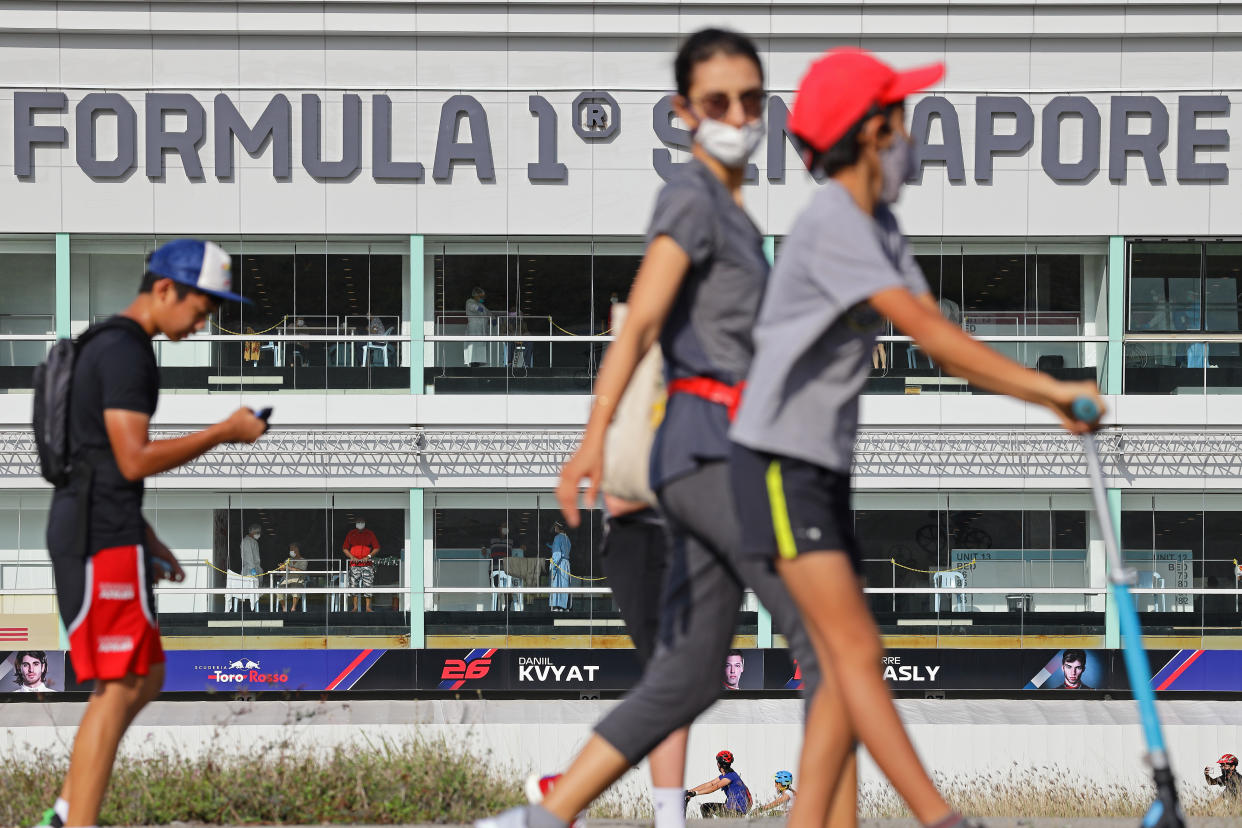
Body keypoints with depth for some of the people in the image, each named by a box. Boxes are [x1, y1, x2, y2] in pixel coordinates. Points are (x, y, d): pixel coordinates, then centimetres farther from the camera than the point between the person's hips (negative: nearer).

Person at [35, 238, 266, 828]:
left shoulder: (109, 347, 18)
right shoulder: (126, 351, -14)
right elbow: (134, 459, -21)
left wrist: (146, 539, 22)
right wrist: (224, 433, -13)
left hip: (98, 532, 10)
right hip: (104, 539, -10)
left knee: (145, 680, 13)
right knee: (118, 688, -8)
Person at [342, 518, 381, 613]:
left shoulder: (370, 534, 6)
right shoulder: (350, 534, 10)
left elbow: (377, 548, 5)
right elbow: (345, 548, 10)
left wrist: (369, 556, -10)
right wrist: (351, 557, -6)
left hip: (367, 564, -1)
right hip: (354, 565, 1)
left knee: (368, 586, -5)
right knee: (354, 586, -1)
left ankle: (368, 607, -2)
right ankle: (355, 607, 5)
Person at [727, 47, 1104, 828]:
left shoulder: (878, 226, 11)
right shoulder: (831, 223, -19)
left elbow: (941, 336, 6)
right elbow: (928, 335, -25)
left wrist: (1047, 399, -6)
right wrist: (1048, 385, -23)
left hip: (825, 470, 10)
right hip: (776, 465, -10)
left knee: (848, 662, 4)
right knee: (857, 652, -14)